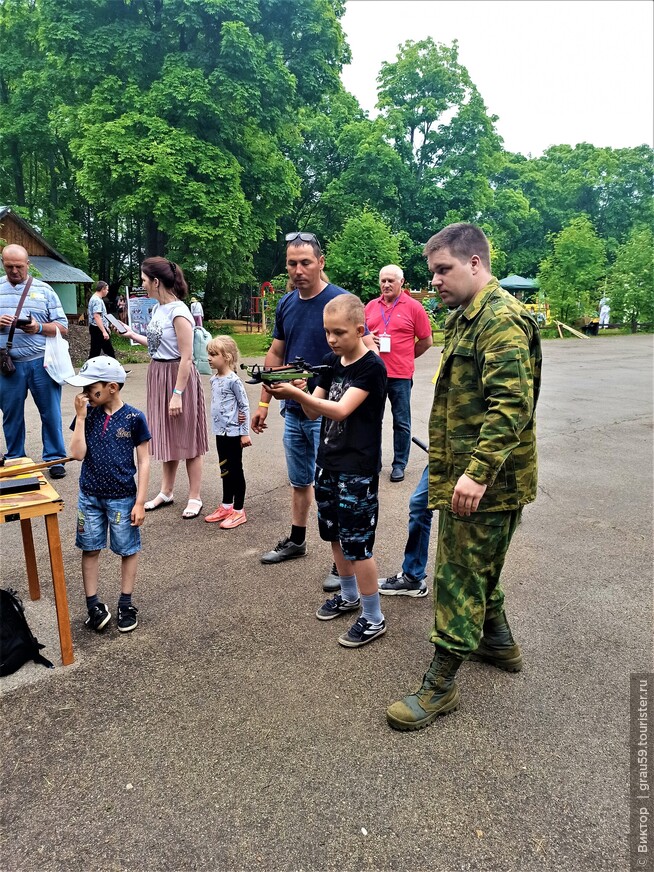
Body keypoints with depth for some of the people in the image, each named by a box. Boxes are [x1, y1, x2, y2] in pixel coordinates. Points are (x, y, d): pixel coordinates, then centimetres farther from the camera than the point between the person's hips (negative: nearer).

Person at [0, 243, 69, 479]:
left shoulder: (44, 290, 6)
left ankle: (55, 459, 13)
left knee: (51, 413, 3)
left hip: (42, 362, -1)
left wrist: (39, 328, -14)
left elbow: (63, 328, 4)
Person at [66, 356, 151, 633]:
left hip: (122, 498, -3)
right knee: (90, 549, 11)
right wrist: (81, 416, -16)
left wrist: (140, 502, -10)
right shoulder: (87, 414, -3)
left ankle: (126, 604, 27)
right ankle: (93, 605, 26)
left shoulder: (133, 418, -12)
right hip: (89, 496, 3)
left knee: (128, 550, 9)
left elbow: (144, 461, -8)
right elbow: (78, 453, -10)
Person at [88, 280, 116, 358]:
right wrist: (104, 331, -32)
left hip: (95, 329, 11)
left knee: (94, 352, 11)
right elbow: (96, 316, -27)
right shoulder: (97, 300, -17)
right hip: (99, 329, -11)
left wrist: (106, 327, 30)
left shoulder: (94, 298, 17)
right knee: (110, 351, -5)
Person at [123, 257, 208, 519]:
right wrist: (131, 334, 22)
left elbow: (186, 357, -21)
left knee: (186, 438, 2)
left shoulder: (178, 312, -19)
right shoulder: (157, 308, 7)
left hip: (178, 376, -9)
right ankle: (166, 492, 29)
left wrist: (177, 394, -22)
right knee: (167, 436, 16)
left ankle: (195, 498, 14)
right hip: (158, 375, 9)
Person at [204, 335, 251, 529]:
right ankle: (226, 506, 30)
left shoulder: (233, 380, -15)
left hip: (233, 433, -8)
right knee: (225, 469, 17)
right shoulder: (214, 379, 7)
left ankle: (239, 511, 13)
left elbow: (245, 407, -13)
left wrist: (245, 433, -13)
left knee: (235, 470, 2)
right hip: (220, 432, 8)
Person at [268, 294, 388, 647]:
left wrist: (296, 393, -31)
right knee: (334, 534, 18)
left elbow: (341, 409, -25)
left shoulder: (372, 367, -15)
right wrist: (294, 394, -14)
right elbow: (313, 411, 6)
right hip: (327, 462, 8)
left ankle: (373, 618, 13)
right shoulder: (330, 361, 7)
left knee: (356, 542, -2)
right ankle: (349, 595, 39)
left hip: (358, 470, -8)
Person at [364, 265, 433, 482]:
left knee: (401, 422, 5)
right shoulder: (371, 306, 8)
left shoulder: (413, 307, -3)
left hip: (400, 375, -4)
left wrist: (405, 358, 6)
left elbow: (426, 341, 1)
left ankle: (399, 464, 16)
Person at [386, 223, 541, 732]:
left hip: (486, 482, -10)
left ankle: (441, 684, 12)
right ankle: (498, 641, 42)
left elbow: (511, 404, -27)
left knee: (460, 575, -1)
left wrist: (477, 472, -32)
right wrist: (446, 466, 24)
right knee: (479, 566, 22)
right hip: (464, 472, 10)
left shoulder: (502, 320, -17)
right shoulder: (466, 318, 16)